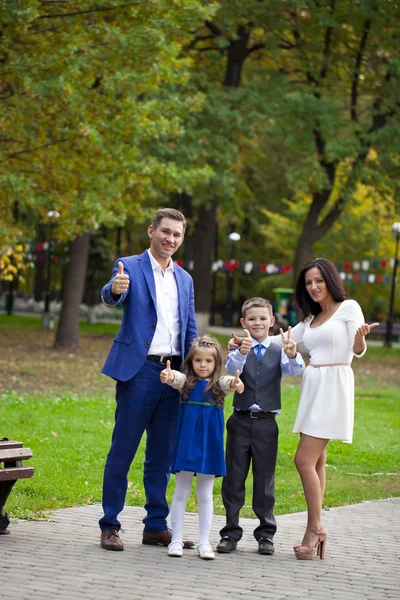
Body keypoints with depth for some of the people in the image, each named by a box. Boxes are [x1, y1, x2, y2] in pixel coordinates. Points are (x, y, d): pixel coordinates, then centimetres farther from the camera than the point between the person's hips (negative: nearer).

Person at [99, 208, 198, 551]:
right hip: (139, 369, -5)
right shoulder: (130, 267, -1)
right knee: (123, 450, -3)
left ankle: (156, 526, 17)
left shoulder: (185, 279, 17)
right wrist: (116, 288, -45)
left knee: (162, 455, 10)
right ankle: (110, 526, 3)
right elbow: (110, 297, -21)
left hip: (174, 374, 5)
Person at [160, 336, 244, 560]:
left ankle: (204, 542, 13)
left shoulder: (218, 384, 2)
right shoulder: (186, 382, 0)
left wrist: (235, 384, -45)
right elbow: (177, 378, -22)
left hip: (209, 444, 1)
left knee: (205, 495, 8)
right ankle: (176, 540, 12)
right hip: (187, 442, -1)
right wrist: (169, 376, -47)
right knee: (181, 493, 6)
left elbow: (228, 382, -20)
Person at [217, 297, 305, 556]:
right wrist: (242, 352, -42)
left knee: (265, 480, 7)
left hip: (267, 423, 0)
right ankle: (231, 532, 12)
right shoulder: (239, 350, 0)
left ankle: (266, 534, 16)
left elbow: (296, 370, -14)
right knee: (234, 478, 5)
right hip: (241, 421, 0)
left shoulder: (278, 352, 3)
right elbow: (231, 368, -20)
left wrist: (293, 355, -37)